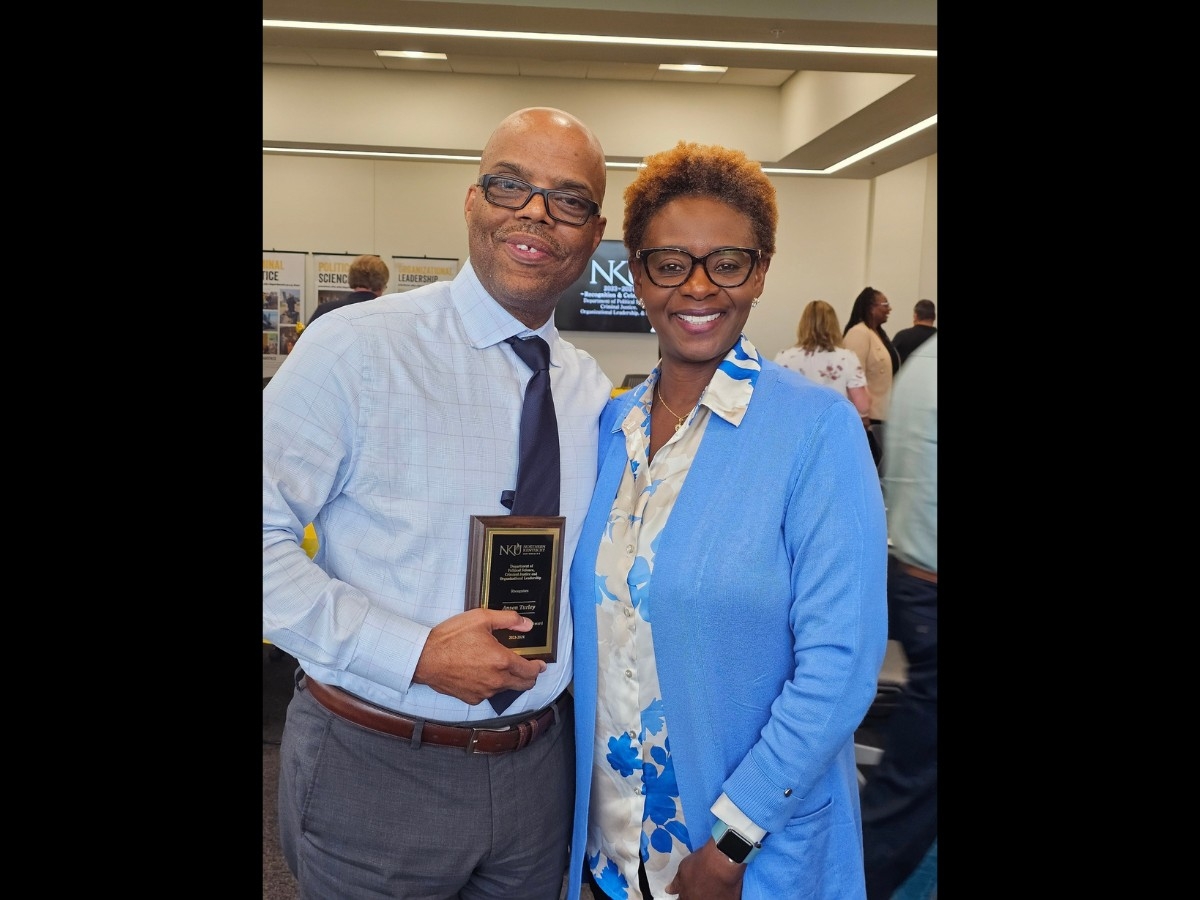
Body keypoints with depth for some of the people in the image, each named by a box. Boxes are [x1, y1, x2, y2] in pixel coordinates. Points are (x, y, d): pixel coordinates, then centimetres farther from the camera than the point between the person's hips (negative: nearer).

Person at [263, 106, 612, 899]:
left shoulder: (595, 393, 4)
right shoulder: (355, 349, -13)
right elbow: (266, 540, -15)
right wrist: (416, 653, -20)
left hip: (538, 766, 5)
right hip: (375, 768, -4)